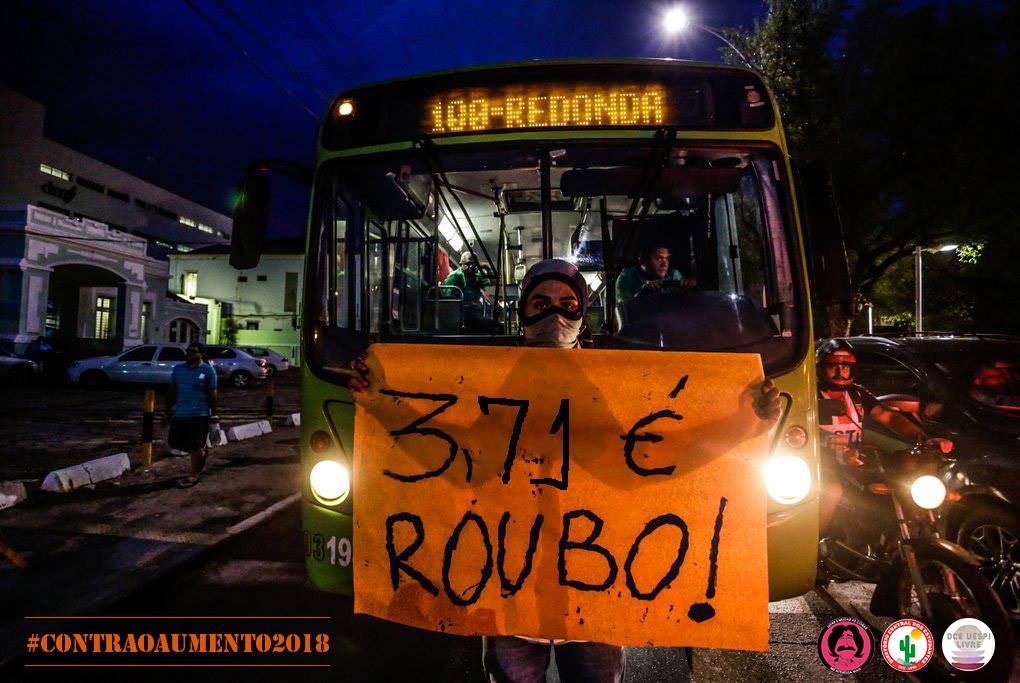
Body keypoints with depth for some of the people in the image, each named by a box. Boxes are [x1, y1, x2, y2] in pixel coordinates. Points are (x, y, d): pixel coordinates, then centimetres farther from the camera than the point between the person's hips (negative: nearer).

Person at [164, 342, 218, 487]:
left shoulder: (208, 370, -5)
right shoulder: (178, 369, 8)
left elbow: (212, 394, -4)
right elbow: (172, 392, 13)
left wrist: (213, 414, -6)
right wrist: (168, 411, 12)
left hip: (199, 414, -5)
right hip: (180, 413, 6)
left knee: (195, 446, 0)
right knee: (174, 442, 11)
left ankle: (193, 475, 14)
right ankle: (201, 453, 36)